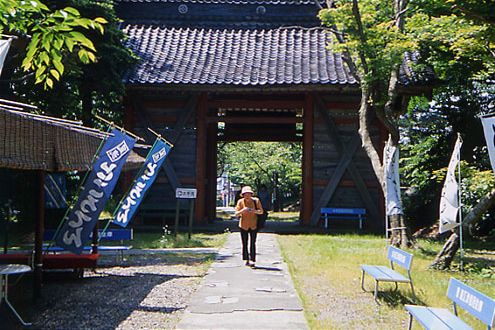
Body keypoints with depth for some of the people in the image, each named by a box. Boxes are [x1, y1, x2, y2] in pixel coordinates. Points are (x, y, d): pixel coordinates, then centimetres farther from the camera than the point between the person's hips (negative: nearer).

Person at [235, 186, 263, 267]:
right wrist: (242, 211, -24)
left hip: (253, 225, -1)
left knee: (253, 243, -7)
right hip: (243, 225, 1)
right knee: (244, 243, 3)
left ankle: (252, 260, -7)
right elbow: (236, 213, -4)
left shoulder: (256, 201, -3)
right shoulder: (240, 202, -4)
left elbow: (261, 211, 0)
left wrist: (254, 211, -21)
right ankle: (246, 260, 12)